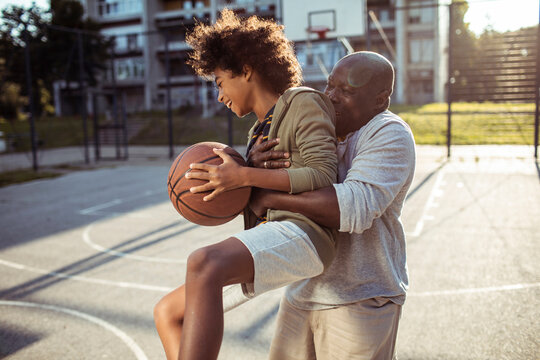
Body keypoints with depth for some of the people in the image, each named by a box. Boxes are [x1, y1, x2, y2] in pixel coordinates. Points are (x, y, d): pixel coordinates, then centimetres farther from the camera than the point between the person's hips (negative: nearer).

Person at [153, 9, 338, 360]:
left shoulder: (303, 102, 0)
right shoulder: (262, 127, 26)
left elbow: (323, 175, -14)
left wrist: (243, 176, -17)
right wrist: (227, 188, 7)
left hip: (300, 233, -9)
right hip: (269, 242, 10)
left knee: (203, 264, -36)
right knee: (168, 312, 6)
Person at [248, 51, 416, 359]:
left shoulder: (389, 135, -14)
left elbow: (355, 207, -31)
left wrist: (270, 198, -26)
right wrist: (257, 167, -18)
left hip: (360, 299, -7)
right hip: (303, 292, 7)